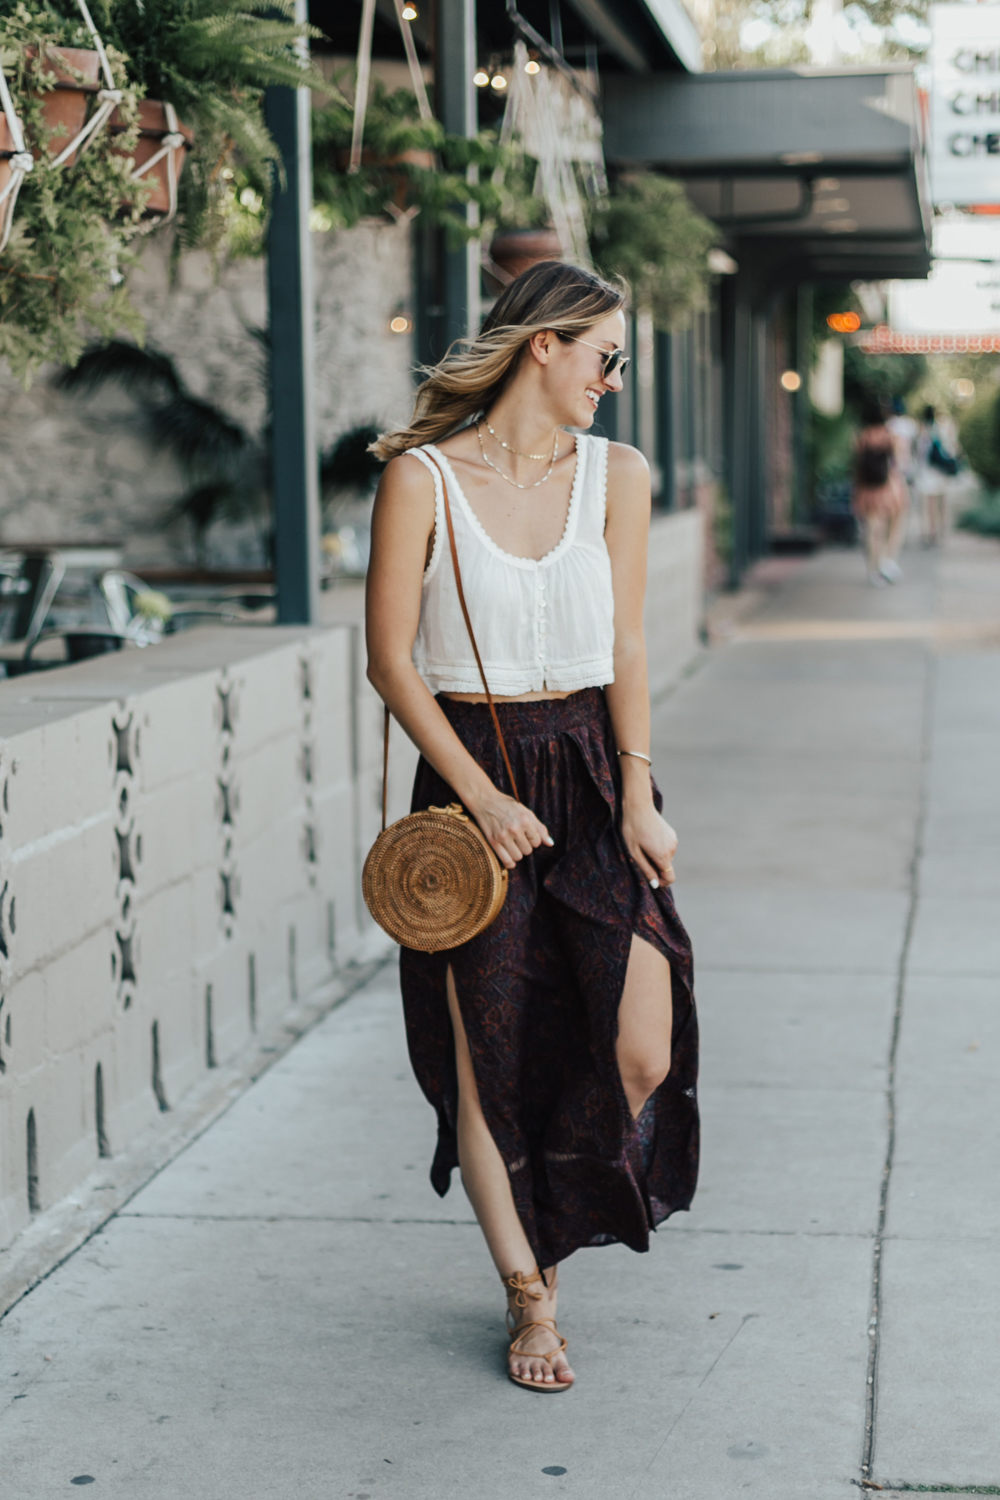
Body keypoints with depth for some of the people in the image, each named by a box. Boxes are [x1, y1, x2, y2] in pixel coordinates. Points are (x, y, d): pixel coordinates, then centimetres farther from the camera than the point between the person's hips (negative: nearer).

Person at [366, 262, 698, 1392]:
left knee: (642, 1051, -7)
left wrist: (638, 796, -7)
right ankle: (529, 1301, 18)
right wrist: (483, 797, -12)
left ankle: (548, 1234, 21)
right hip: (470, 773, -3)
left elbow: (625, 645, 3)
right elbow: (390, 659, -6)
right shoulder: (422, 477, -5)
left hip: (595, 773, 3)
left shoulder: (616, 475, 6)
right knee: (489, 1056, 0)